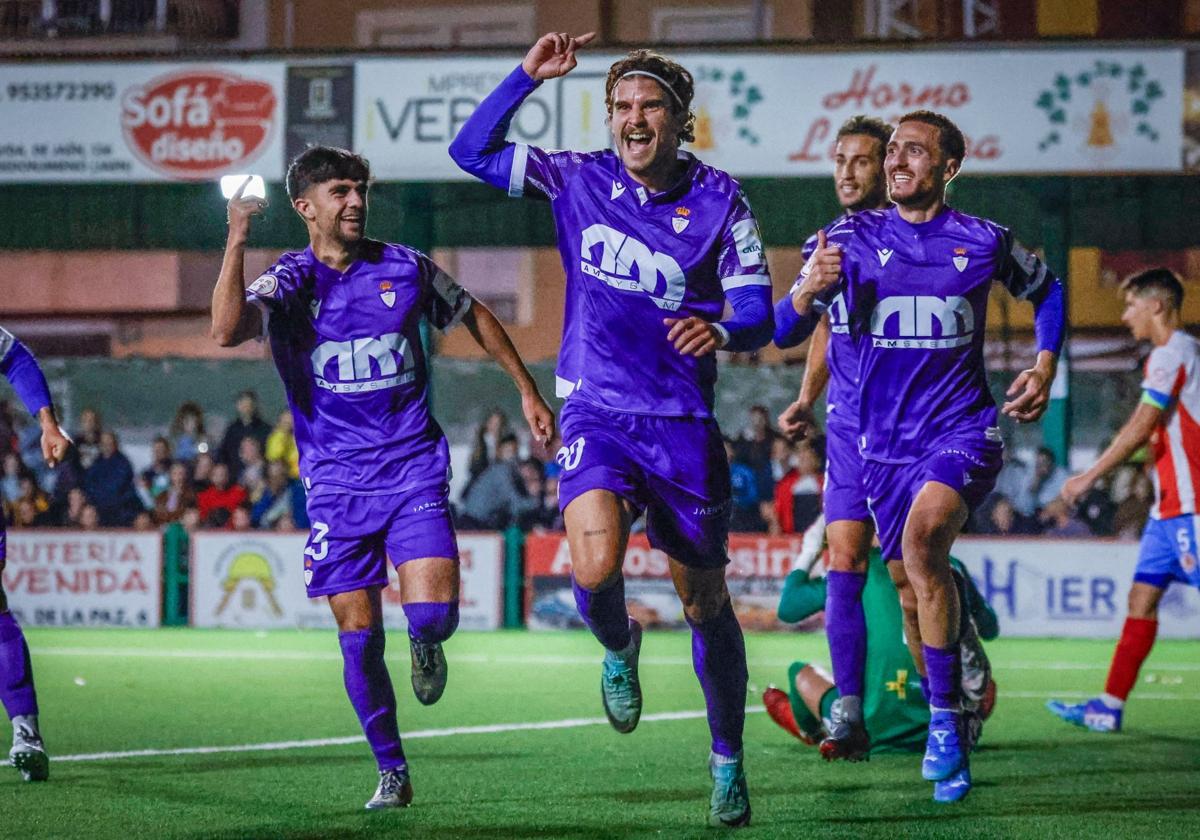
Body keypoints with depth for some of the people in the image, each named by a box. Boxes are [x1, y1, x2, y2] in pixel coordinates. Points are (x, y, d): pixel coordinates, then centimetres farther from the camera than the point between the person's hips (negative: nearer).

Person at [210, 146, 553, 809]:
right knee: (358, 637, -1)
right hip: (336, 484, 0)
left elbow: (475, 318, 20)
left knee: (433, 615, -16)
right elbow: (227, 330, -25)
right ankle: (392, 773, 14)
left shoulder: (405, 268, 2)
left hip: (414, 470, 0)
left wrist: (527, 391, 21)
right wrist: (237, 239, -30)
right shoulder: (289, 282, -4)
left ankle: (425, 645, 22)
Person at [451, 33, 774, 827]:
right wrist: (528, 76, -9)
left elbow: (758, 315, -6)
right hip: (596, 412, 0)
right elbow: (472, 151, 0)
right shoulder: (579, 179, 0)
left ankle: (728, 760, 26)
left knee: (705, 600, 7)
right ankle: (619, 648, 13)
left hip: (683, 423, 0)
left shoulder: (719, 200, -4)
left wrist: (719, 329, -29)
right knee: (596, 568, -24)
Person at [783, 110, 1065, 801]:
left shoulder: (985, 242, -1)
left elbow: (1047, 290, 19)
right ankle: (950, 743, 25)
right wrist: (811, 290, -29)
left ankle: (946, 717, -22)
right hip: (885, 440, 3)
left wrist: (1045, 368, 6)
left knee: (923, 531, -29)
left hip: (964, 427, -3)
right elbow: (790, 329, -8)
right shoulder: (852, 237, 0)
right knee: (920, 583, 8)